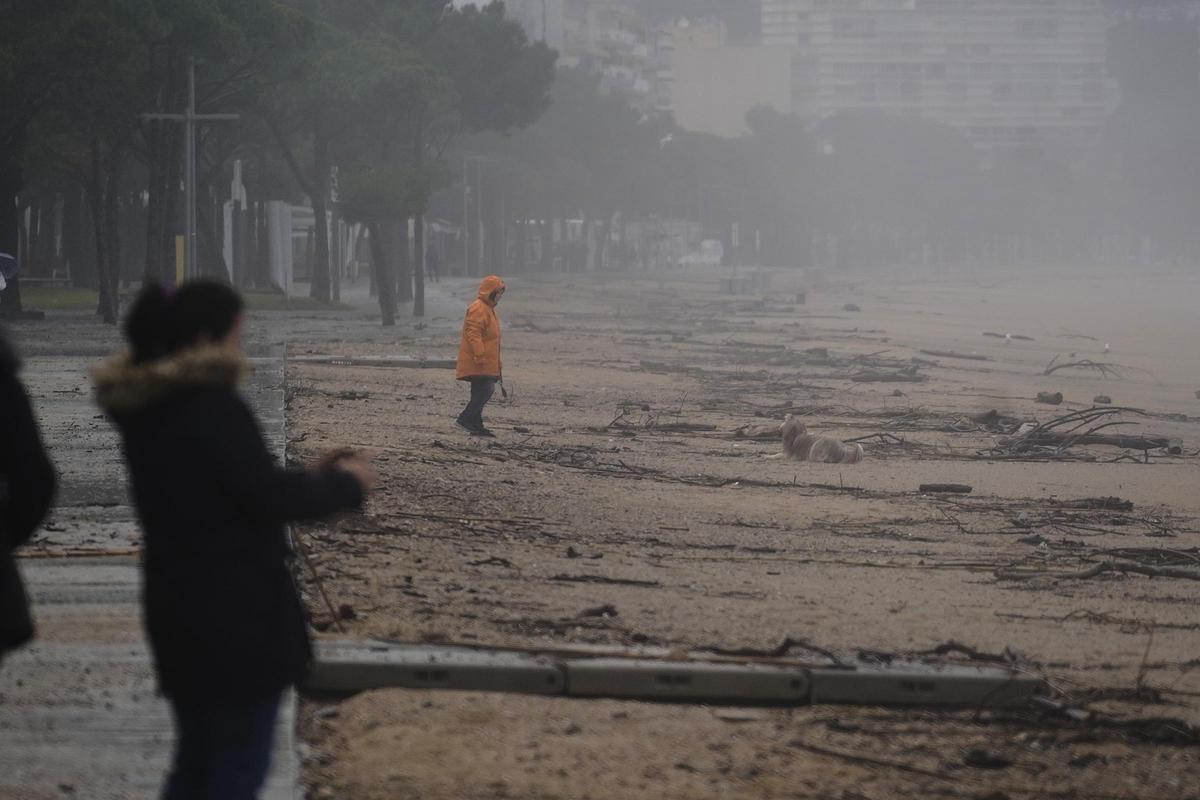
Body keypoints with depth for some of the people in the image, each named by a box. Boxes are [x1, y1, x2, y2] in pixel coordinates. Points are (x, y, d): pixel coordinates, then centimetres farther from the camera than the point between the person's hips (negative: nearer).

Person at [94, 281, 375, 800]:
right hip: (236, 618, -9)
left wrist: (309, 478, 11)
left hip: (179, 609, 9)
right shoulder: (212, 409, -20)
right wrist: (344, 484, -2)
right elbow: (269, 498, -19)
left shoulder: (146, 411, 8)